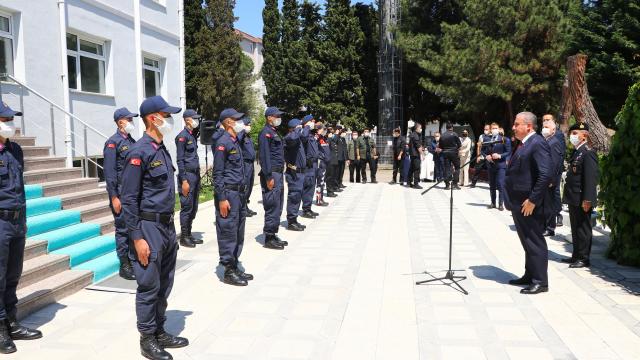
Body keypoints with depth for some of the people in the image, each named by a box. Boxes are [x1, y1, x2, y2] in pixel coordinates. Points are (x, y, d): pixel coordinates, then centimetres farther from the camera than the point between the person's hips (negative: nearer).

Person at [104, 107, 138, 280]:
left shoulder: (132, 141, 12)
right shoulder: (112, 143, -9)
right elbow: (109, 173, -13)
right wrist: (114, 198, -15)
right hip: (122, 194, -7)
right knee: (123, 229, 0)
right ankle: (125, 266, 8)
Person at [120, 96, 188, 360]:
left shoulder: (162, 150, 11)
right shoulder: (139, 152, -15)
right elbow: (129, 199, -16)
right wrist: (137, 238, -18)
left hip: (167, 225, 9)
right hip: (149, 227, -8)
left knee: (164, 285, 16)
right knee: (149, 288, 2)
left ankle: (160, 333, 29)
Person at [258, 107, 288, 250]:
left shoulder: (274, 132, 19)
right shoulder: (266, 133, -12)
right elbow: (264, 156, -19)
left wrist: (280, 174, 18)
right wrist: (269, 177, -22)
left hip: (278, 173, 10)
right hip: (272, 174, -10)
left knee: (278, 206, 14)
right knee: (272, 207, -7)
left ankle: (273, 235, 22)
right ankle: (269, 238, -1)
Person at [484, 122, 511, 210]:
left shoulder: (504, 139, -2)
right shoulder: (487, 139, 9)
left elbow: (508, 152, -4)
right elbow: (483, 150, 14)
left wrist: (500, 156, -18)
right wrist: (486, 156, -6)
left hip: (501, 165, -4)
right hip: (490, 165, 4)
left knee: (501, 185, -9)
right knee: (492, 185, 11)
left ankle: (501, 204, -4)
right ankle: (493, 203, 21)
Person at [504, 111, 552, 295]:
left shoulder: (538, 144, -15)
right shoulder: (522, 144, 14)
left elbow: (546, 175, -23)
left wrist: (532, 200, -22)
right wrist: (512, 200, 14)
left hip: (529, 205, -9)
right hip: (518, 203, 9)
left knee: (535, 242, 0)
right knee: (527, 242, 18)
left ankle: (540, 281, 9)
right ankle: (530, 275, 30)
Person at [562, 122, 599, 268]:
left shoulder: (588, 153, -15)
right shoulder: (576, 152, 14)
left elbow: (591, 177, -20)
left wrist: (587, 200, -23)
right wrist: (569, 196, 15)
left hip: (582, 200, -9)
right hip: (573, 199, 9)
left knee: (583, 229, 1)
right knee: (575, 229, 16)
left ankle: (584, 258, 10)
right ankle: (576, 255, 26)